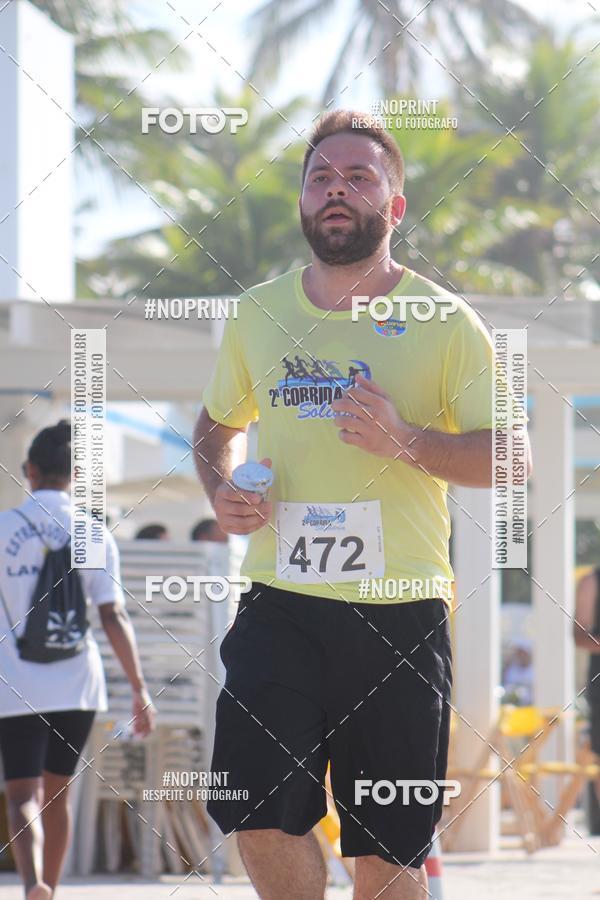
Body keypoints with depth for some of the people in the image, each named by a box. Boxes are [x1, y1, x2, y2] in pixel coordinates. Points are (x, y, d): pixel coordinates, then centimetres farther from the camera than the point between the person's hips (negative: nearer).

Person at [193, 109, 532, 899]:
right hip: (279, 605, 2)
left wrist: (404, 442, -18)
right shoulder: (258, 314, 11)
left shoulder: (443, 323, 2)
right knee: (260, 817, -12)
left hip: (401, 612, -2)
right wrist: (220, 490, 5)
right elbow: (218, 424, 27)